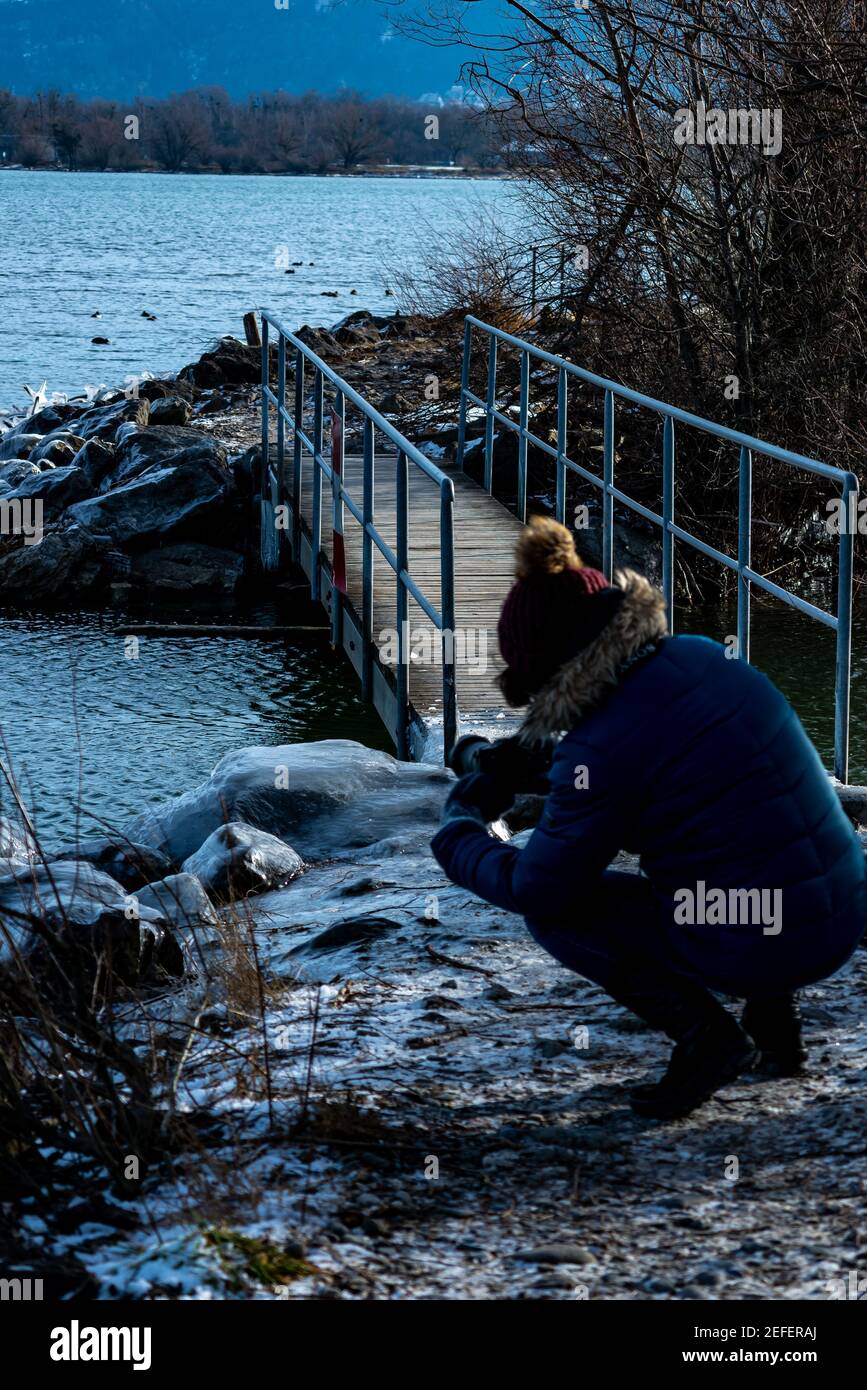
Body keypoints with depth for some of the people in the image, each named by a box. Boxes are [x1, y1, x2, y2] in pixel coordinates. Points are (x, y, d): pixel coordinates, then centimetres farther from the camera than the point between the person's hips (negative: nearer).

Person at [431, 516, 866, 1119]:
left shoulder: (601, 753, -17)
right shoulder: (705, 656, 3)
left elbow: (533, 888, -6)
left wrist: (458, 830, 12)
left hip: (752, 951, -7)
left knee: (551, 907, 10)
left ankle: (704, 1032, 0)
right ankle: (775, 1018, 22)